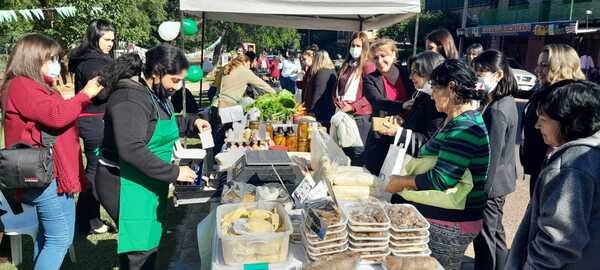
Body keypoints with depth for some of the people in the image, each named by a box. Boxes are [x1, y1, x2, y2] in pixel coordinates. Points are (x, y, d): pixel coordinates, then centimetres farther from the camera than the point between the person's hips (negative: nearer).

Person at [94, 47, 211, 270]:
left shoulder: (158, 94, 8)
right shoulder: (130, 99, -23)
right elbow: (132, 150, -32)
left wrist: (191, 122, 11)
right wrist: (174, 173, -27)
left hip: (149, 183, 10)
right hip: (126, 185, -10)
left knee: (149, 242, 17)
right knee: (140, 251, -5)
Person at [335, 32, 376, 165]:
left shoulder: (368, 65, -7)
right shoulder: (346, 65, 16)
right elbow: (338, 88, 21)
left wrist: (353, 107, -17)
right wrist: (337, 102, 3)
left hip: (360, 115, -7)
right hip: (344, 114, 7)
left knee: (358, 152, -3)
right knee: (344, 149, 13)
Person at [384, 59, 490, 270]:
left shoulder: (464, 128, -22)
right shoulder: (459, 121, 11)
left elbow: (442, 179, -26)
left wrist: (401, 182, -14)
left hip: (449, 226, -9)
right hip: (441, 218, 9)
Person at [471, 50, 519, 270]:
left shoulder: (496, 111, -24)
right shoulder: (507, 102, 6)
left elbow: (491, 155, -23)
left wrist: (481, 189, -18)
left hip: (491, 181, -10)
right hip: (501, 179, 10)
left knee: (484, 236, 5)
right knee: (495, 231, 23)